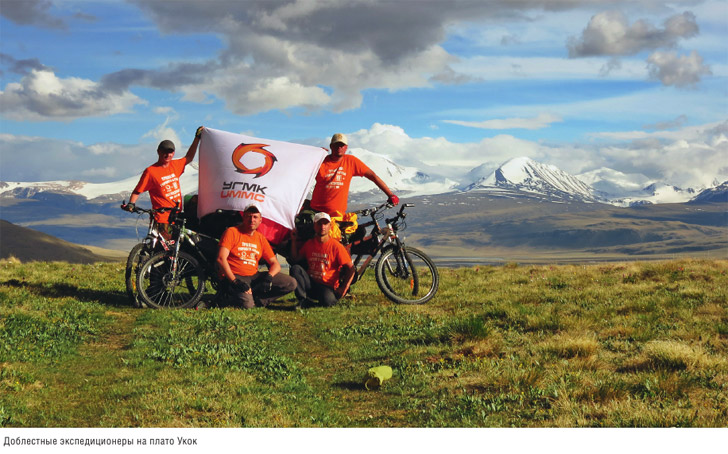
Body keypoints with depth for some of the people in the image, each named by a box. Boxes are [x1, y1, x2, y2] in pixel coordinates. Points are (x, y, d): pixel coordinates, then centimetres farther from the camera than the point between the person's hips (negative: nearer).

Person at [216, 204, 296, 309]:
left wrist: (269, 277, -12)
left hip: (255, 276, 6)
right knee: (247, 304, -33)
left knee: (291, 283, -9)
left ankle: (255, 298, -13)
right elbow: (221, 259, -12)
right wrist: (234, 281, -22)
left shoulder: (261, 239, 13)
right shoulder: (232, 232, -2)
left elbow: (275, 264, 12)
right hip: (235, 276, -5)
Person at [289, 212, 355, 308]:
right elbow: (296, 258, 14)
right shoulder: (309, 244, 8)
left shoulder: (336, 246, -7)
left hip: (328, 287, -5)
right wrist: (295, 241, 5)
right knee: (295, 268, -21)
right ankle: (303, 300, -19)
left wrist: (343, 289, -16)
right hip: (310, 284, 5)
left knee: (327, 301, -38)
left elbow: (350, 268, -7)